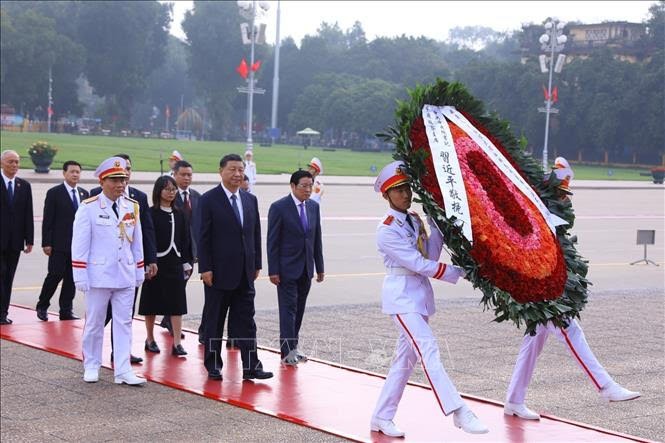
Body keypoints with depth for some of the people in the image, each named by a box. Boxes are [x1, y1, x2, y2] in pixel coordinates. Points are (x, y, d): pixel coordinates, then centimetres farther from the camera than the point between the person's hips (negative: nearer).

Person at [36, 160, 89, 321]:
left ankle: (66, 311, 12)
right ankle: (42, 306, 11)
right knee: (56, 275, -7)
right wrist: (46, 243, -11)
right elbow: (47, 220, -5)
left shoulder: (84, 194, 12)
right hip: (59, 244, -5)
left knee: (72, 278, 5)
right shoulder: (54, 193, -2)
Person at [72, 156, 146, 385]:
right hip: (99, 275, -4)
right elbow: (79, 244, -8)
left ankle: (123, 370, 6)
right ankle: (91, 366, 22)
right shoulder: (89, 208, -8)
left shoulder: (132, 207, 6)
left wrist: (140, 271, 11)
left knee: (124, 323, 3)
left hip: (125, 276, 4)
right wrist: (80, 276, -11)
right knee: (94, 322, 8)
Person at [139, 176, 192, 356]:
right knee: (152, 302, 6)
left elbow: (186, 239, 11)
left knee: (177, 303, 0)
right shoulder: (151, 214, -5)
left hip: (175, 263, 4)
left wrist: (187, 262, 7)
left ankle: (177, 343, 1)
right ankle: (150, 339, 20)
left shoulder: (179, 214, 9)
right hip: (155, 263, -4)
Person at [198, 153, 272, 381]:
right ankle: (213, 366, 16)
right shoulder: (209, 200, -6)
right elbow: (203, 237, -9)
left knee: (246, 321, 4)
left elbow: (256, 234, 13)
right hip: (219, 273, -5)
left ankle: (251, 367, 6)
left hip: (245, 274, 5)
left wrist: (257, 265, 9)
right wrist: (205, 268, -13)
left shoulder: (251, 200, 10)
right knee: (214, 321, 6)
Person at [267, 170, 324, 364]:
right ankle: (288, 351, -4)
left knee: (299, 310, 9)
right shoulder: (279, 207, -9)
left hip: (306, 268, 6)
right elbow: (272, 241, -10)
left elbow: (317, 239, 12)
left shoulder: (313, 206, 8)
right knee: (288, 308, -6)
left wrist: (319, 267, 11)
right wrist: (273, 270, -14)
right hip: (287, 268, -6)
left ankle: (292, 346, 17)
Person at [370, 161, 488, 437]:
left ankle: (381, 418, 16)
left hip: (420, 294, 8)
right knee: (428, 351, -17)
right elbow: (419, 264, -17)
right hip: (402, 295, -8)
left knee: (406, 358, 9)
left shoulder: (414, 220, 11)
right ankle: (458, 412, -23)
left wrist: (435, 224, -8)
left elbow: (431, 256, 1)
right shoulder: (387, 231, -13)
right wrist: (459, 272, -14)